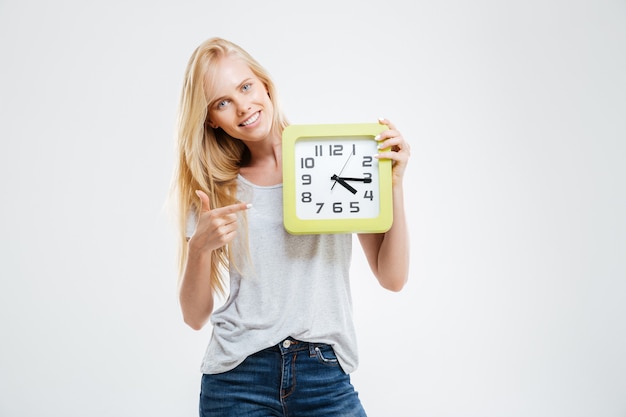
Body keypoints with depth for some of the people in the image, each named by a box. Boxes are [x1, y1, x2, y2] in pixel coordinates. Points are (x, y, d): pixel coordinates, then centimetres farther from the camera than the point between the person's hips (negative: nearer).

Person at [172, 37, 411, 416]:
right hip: (238, 380, 1)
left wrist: (394, 184, -13)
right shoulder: (214, 188, 5)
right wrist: (199, 247, -14)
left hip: (326, 376, -1)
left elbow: (392, 278, -3)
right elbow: (196, 316, 3)